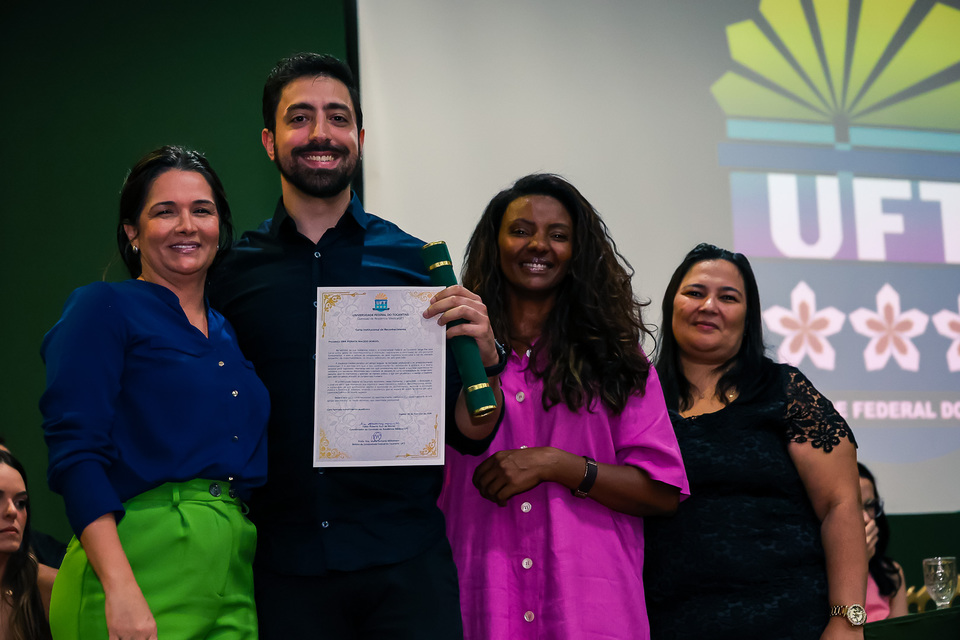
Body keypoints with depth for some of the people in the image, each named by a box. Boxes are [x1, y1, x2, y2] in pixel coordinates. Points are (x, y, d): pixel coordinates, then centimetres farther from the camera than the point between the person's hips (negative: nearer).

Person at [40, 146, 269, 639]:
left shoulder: (231, 335, 18)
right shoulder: (104, 309, 0)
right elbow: (75, 453, -11)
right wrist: (120, 588, -22)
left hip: (236, 578, 6)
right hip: (146, 564, -6)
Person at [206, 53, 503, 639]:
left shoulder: (414, 261, 3)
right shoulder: (232, 272, 4)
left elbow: (469, 436, 5)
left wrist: (484, 358, -13)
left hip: (406, 567, 0)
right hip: (285, 564, 1)